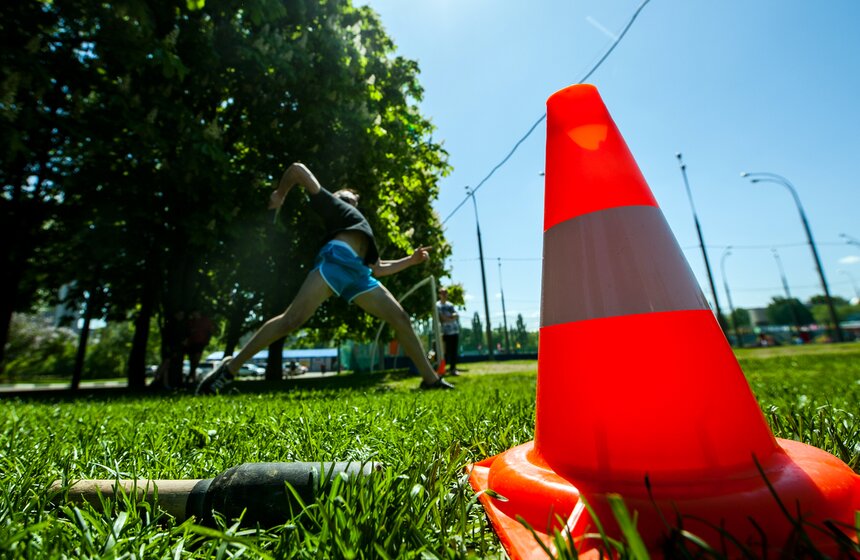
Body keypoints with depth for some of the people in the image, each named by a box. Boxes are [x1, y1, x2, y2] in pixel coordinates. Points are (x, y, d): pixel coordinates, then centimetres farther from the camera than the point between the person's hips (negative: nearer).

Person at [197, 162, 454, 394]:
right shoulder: (332, 202, 26)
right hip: (337, 258, -7)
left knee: (401, 319, 0)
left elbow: (378, 269, 31)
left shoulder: (364, 231, 39)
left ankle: (431, 379, 5)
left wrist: (411, 260, 29)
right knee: (292, 319, -19)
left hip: (358, 272, 7)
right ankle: (229, 369, -6)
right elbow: (298, 169, 23)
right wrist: (279, 195, 27)